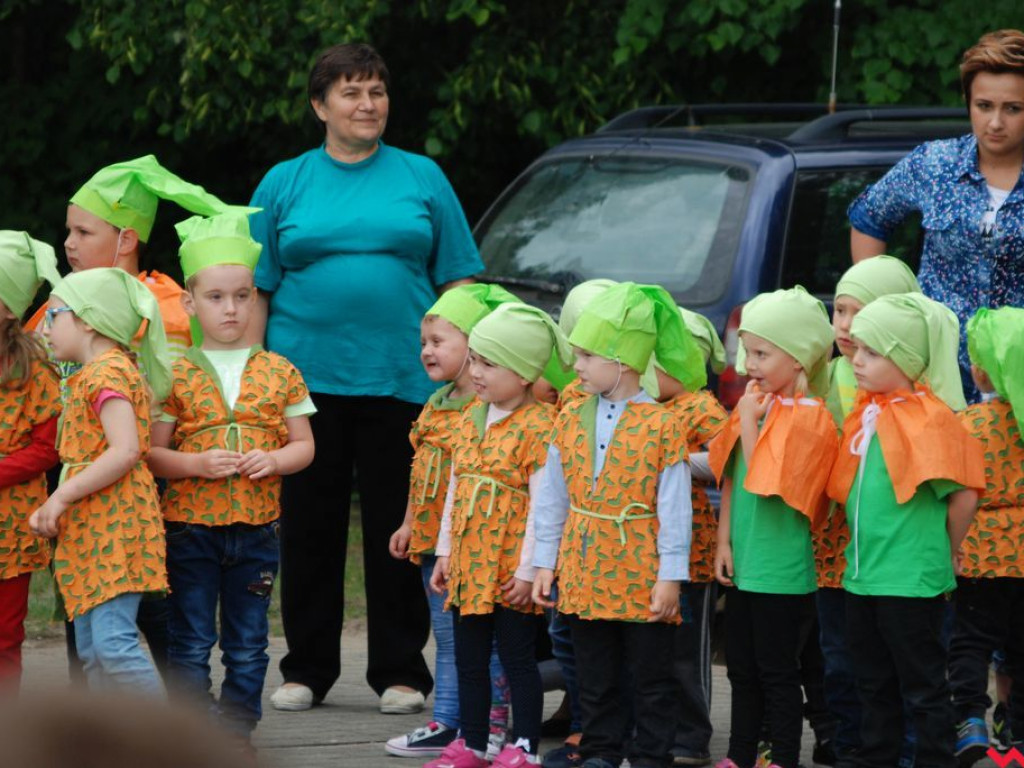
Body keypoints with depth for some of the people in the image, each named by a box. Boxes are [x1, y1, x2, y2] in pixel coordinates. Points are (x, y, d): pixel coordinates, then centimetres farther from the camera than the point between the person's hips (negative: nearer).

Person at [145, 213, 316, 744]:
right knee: (191, 644, 0)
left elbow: (303, 445, 8)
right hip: (189, 525, -2)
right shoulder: (175, 374, -2)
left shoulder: (279, 373, 4)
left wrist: (274, 461, -12)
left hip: (255, 526, 2)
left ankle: (238, 734, 18)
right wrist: (197, 464, -18)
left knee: (248, 645, 9)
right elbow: (152, 454, -1)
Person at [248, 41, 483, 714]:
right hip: (307, 375, 0)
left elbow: (457, 281, 8)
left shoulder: (421, 178, 8)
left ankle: (400, 672, 10)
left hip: (401, 377, 0)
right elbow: (257, 289, 7)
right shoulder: (285, 184, 8)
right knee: (311, 529, 4)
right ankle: (307, 670, 14)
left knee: (398, 530, 1)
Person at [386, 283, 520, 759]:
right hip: (434, 542, 9)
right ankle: (445, 724, 19)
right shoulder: (434, 406, 14)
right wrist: (409, 524, 22)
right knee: (447, 639, 14)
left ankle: (491, 728, 4)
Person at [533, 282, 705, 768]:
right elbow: (553, 498, 10)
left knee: (652, 677, 4)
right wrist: (546, 562, 8)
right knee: (596, 677, 12)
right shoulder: (570, 420, 5)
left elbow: (674, 506, -8)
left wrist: (670, 576, -11)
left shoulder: (660, 425, -9)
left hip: (641, 576, -5)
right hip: (584, 569, 5)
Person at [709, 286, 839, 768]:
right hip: (743, 564, 8)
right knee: (741, 667, 15)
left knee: (777, 671, 0)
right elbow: (729, 478, 10)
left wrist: (750, 423, -16)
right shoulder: (753, 403, 7)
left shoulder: (807, 417, -15)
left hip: (780, 568, -8)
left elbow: (766, 482, -22)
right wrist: (724, 542, 4)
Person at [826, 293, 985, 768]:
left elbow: (963, 496, -15)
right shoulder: (865, 415, 8)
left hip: (910, 581, -8)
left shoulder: (930, 419, -14)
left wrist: (944, 551, -3)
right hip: (863, 576, 8)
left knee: (922, 688, 1)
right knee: (873, 684, 16)